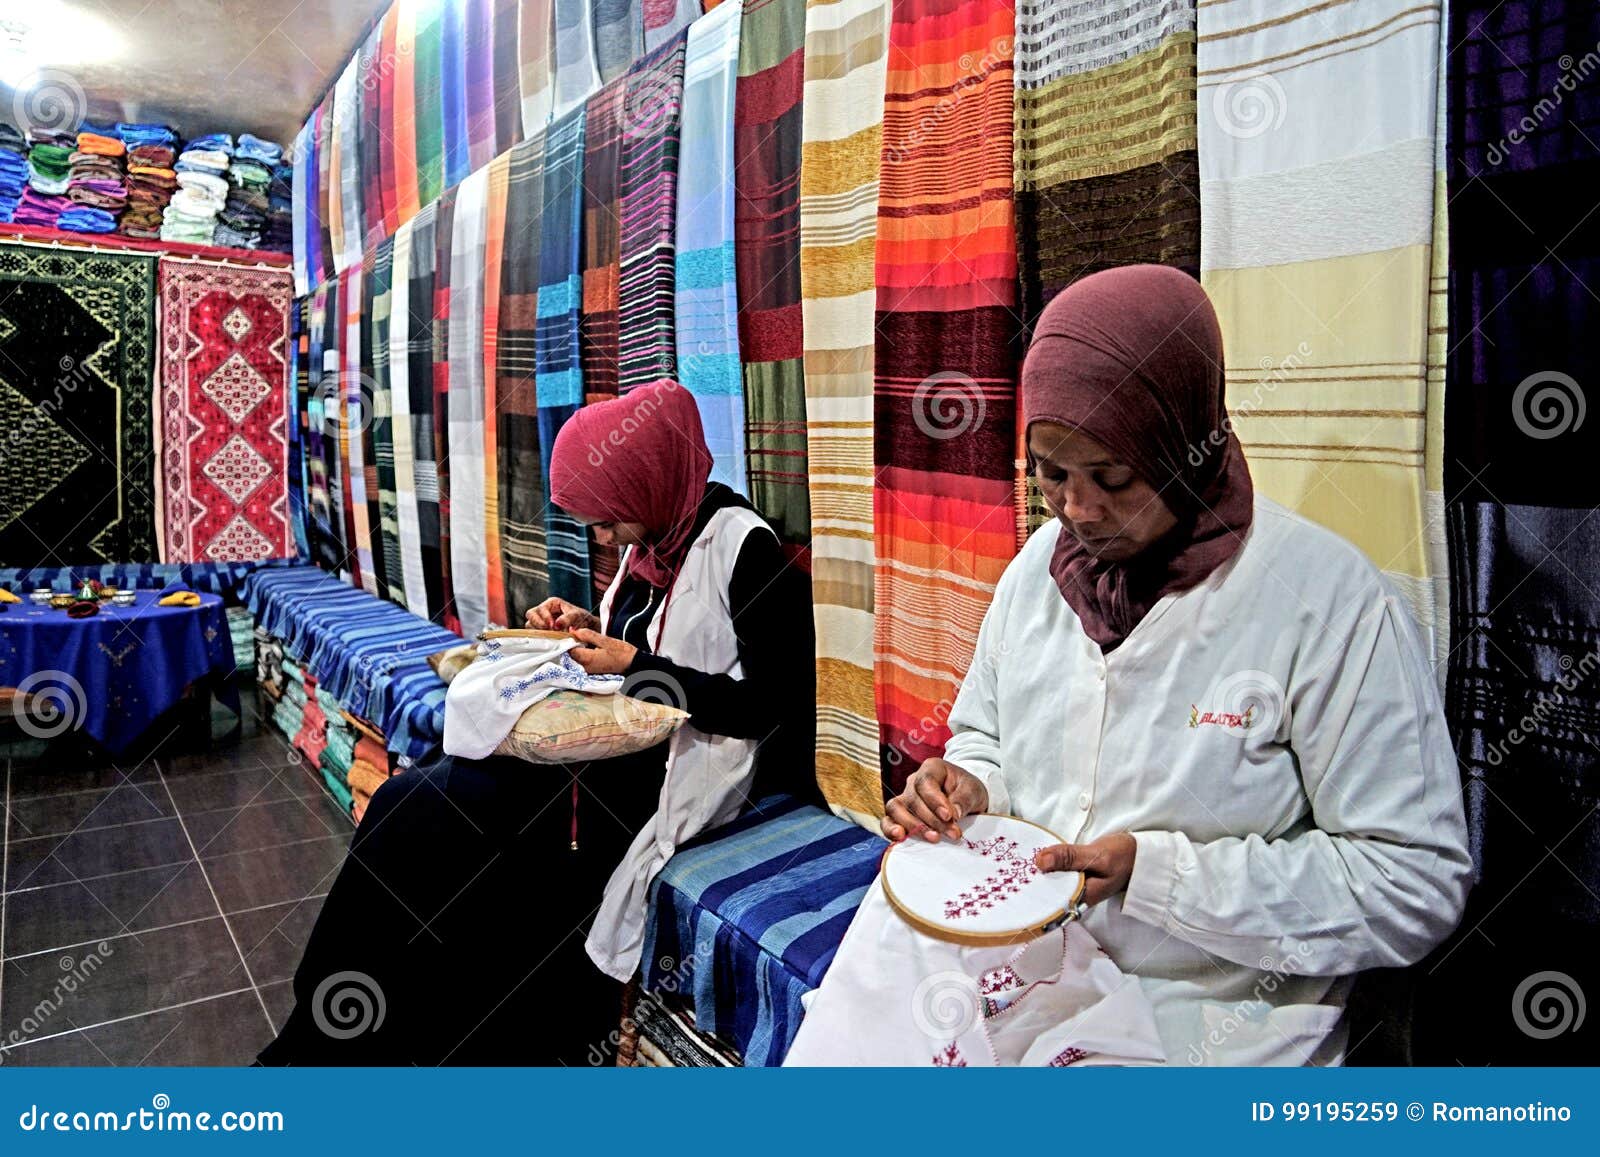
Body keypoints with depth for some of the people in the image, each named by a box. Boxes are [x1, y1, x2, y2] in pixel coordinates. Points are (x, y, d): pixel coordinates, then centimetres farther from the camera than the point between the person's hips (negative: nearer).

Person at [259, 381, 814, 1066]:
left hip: (679, 775, -8)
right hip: (617, 750, 9)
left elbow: (771, 705, -19)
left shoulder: (744, 546, -15)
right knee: (408, 803, -7)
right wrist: (587, 629, 2)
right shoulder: (653, 541, 10)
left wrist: (636, 668, -17)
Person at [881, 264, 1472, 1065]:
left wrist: (1153, 871, -21)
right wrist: (965, 789, -6)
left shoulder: (1326, 597, -16)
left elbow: (1417, 883, -15)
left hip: (1206, 1025, -3)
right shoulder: (1039, 564, 3)